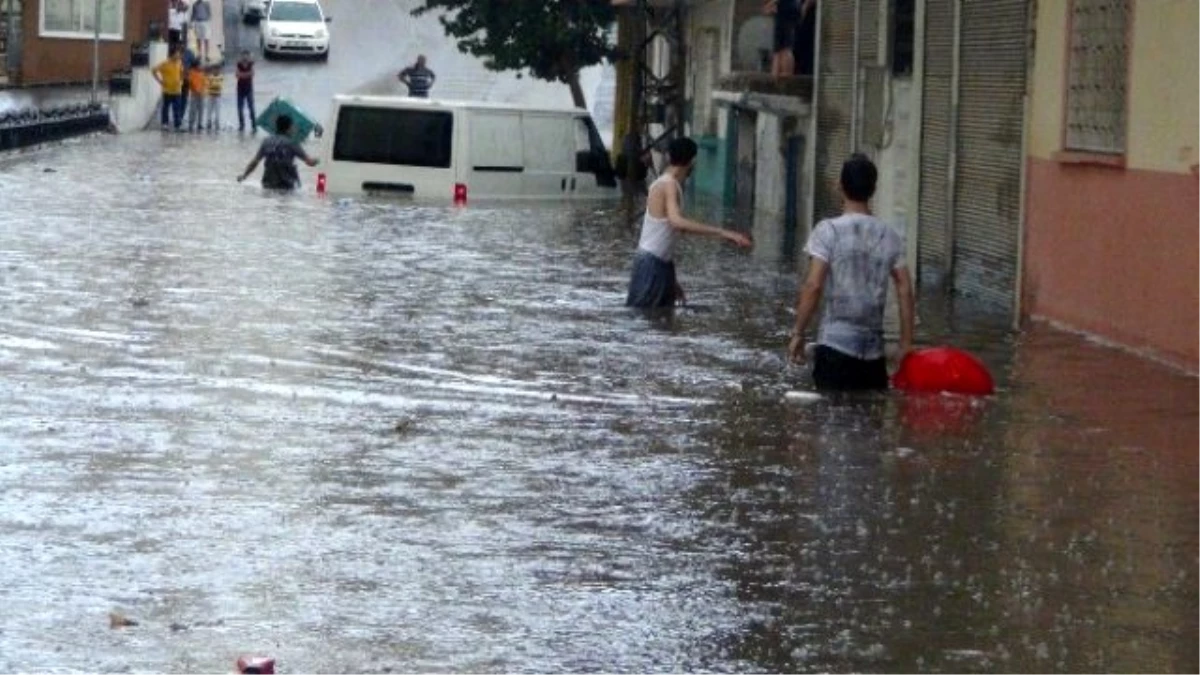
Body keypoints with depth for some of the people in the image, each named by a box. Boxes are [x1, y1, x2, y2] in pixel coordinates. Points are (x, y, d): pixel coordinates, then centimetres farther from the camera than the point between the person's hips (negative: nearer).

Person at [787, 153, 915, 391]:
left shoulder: (828, 231, -6)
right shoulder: (889, 236, 6)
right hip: (874, 348, 4)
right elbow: (905, 290, 5)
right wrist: (906, 343, 11)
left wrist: (798, 334, -5)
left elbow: (813, 285, -13)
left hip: (835, 345, -4)